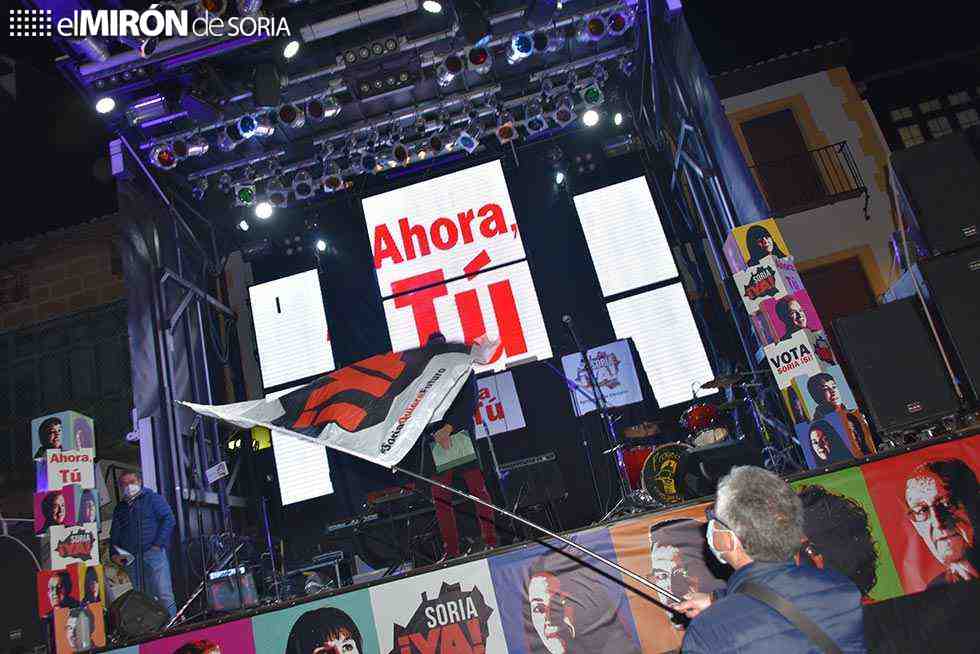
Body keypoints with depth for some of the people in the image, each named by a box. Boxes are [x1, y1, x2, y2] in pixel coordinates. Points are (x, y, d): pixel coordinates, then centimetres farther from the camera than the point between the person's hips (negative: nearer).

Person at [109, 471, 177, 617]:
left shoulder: (152, 498, 6)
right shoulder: (119, 508, 22)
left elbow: (168, 519, -2)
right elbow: (114, 533, 25)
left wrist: (158, 544, -11)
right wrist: (114, 553, 8)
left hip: (153, 552, -5)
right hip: (131, 559, 5)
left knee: (164, 594, -10)